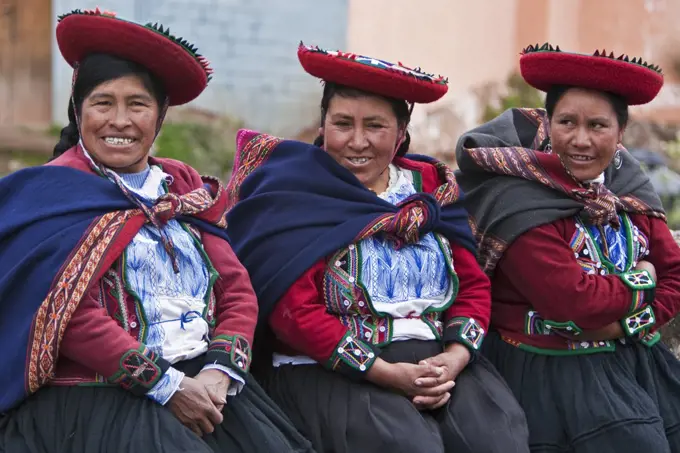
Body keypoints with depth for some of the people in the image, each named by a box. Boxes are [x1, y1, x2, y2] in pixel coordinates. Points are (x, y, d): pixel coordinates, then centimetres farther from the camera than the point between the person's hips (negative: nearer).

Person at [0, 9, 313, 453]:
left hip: (204, 381, 5)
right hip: (99, 395, -5)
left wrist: (219, 372, -7)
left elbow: (238, 292, 10)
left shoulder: (187, 186, 17)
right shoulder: (55, 192, -1)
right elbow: (74, 315, -11)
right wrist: (167, 387, -13)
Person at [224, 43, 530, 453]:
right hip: (333, 371, -4)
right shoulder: (294, 197, 0)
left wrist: (455, 357, -9)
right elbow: (294, 311, -9)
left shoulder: (433, 188, 15)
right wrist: (385, 373, -15)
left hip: (440, 360, 4)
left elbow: (473, 285, 10)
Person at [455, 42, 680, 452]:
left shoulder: (629, 189, 7)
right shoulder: (521, 203, -15)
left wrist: (627, 324, -11)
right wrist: (640, 282, -8)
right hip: (554, 369, -7)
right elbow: (574, 303, -23)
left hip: (633, 355, 7)